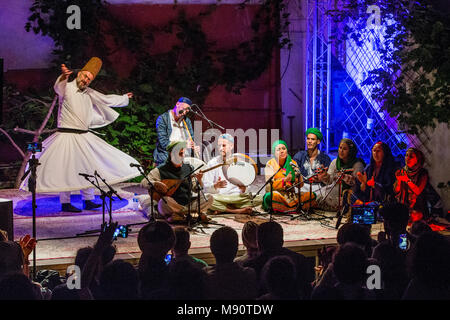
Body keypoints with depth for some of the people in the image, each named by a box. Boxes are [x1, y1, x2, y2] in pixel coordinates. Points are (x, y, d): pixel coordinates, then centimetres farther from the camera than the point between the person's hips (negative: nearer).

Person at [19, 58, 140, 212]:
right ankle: (65, 203, 0)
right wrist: (63, 76, -54)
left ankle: (88, 201, 19)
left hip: (84, 136, 7)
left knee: (87, 168, 10)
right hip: (67, 135, -7)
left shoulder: (89, 93, 14)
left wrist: (124, 98, 40)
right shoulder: (67, 88, -8)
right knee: (66, 169, -6)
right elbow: (58, 87, -31)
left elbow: (106, 99, 28)